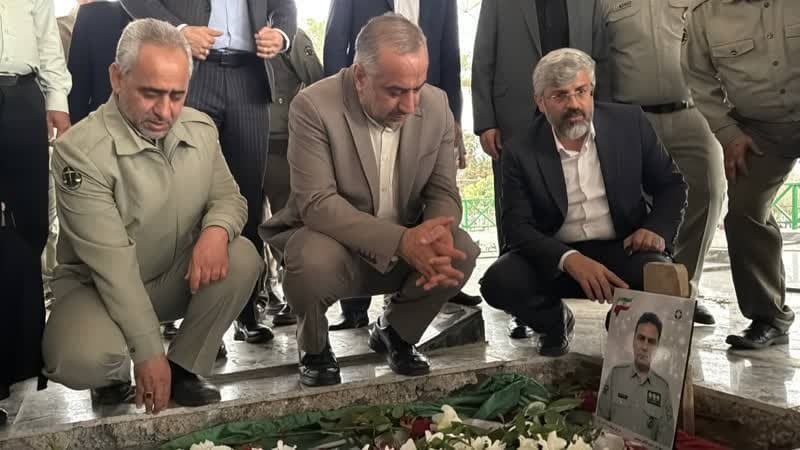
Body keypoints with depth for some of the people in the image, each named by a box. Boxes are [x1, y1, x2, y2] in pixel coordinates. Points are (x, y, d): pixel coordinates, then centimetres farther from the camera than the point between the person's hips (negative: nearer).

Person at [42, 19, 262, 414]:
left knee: (242, 258, -24)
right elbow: (112, 263, -26)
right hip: (98, 286, -4)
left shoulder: (201, 128, -6)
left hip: (178, 277, 5)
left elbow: (229, 198, 3)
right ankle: (115, 375, 6)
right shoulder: (80, 151, -24)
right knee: (82, 360, -34)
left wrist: (216, 229, -25)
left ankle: (183, 368, -4)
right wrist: (148, 353, -25)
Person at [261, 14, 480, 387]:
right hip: (331, 239, -4)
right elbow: (316, 203, -27)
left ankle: (394, 332, 8)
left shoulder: (436, 105, -7)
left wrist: (438, 236, -29)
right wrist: (401, 240, -37)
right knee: (312, 263, -36)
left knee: (462, 252, -22)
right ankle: (314, 347, 1)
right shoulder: (313, 107, -21)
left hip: (406, 247, 4)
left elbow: (443, 192, -4)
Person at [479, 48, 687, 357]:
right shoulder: (520, 153, -7)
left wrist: (658, 229, -15)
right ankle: (555, 321, 8)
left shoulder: (630, 123, -2)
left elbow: (672, 184, 7)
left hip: (623, 249, 1)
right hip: (556, 257, 0)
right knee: (498, 283, -27)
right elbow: (517, 226, -12)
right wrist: (570, 260, -30)